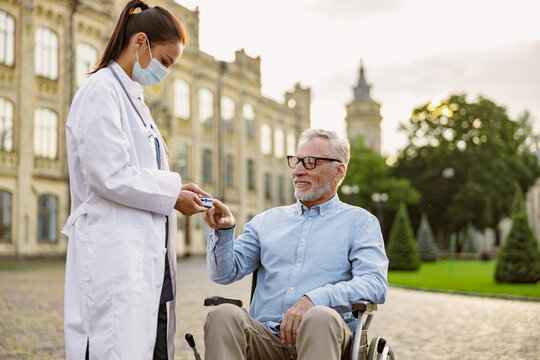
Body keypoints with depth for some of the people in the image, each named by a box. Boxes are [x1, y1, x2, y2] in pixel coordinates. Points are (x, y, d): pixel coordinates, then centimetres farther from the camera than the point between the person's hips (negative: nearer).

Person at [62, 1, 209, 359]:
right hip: (116, 255, -9)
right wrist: (172, 192, -7)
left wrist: (175, 185, 8)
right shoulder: (100, 91, -6)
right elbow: (110, 175, -15)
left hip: (147, 255, 9)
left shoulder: (134, 98, 22)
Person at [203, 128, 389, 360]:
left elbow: (375, 284, -5)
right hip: (266, 337, 2)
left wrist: (314, 299, -19)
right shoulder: (268, 220, 22)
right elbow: (226, 273, 16)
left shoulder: (360, 222, 12)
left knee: (320, 317, -37)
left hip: (322, 335, -2)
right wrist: (223, 231, -5)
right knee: (223, 315, -29)